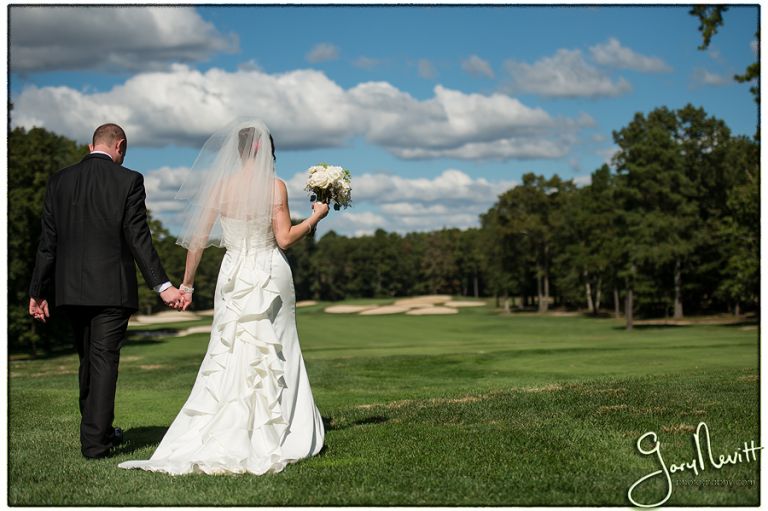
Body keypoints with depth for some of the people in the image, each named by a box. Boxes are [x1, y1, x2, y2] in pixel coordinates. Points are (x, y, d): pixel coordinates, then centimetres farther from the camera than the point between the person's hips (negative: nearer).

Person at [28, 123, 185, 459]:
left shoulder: (59, 181, 5)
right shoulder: (129, 180, -6)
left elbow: (48, 241, 5)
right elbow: (138, 238, -10)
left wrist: (38, 291, 11)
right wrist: (162, 285, -9)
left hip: (71, 289, 4)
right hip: (111, 289, -4)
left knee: (89, 360, 18)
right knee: (104, 360, 0)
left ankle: (97, 430, 30)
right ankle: (95, 440, -2)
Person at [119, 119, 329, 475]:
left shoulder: (220, 187, 2)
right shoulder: (274, 186, -8)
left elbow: (198, 239, 2)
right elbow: (284, 239, -12)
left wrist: (187, 284, 11)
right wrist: (316, 217, 3)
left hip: (233, 277, 3)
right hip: (270, 276, -3)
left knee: (227, 356, 7)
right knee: (272, 355, 7)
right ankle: (269, 438, 10)